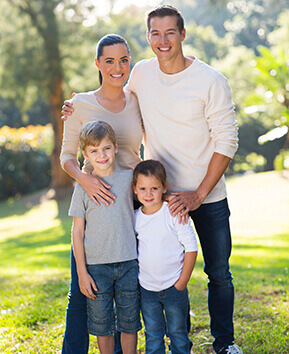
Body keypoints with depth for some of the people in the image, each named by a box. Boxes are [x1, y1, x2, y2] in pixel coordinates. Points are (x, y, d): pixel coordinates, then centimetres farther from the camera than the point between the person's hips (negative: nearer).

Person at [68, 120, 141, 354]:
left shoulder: (128, 178, 2)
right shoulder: (83, 188, -2)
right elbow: (78, 232, 0)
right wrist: (82, 272, -4)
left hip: (129, 264, 1)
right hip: (97, 266, -1)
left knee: (129, 323, 9)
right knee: (102, 324, 8)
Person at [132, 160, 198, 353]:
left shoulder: (174, 213, -12)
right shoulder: (135, 218, -1)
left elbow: (191, 248, -9)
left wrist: (182, 282, -10)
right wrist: (134, 278, 5)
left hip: (173, 287, -3)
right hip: (146, 288, 3)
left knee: (177, 332, 11)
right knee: (152, 334, 11)